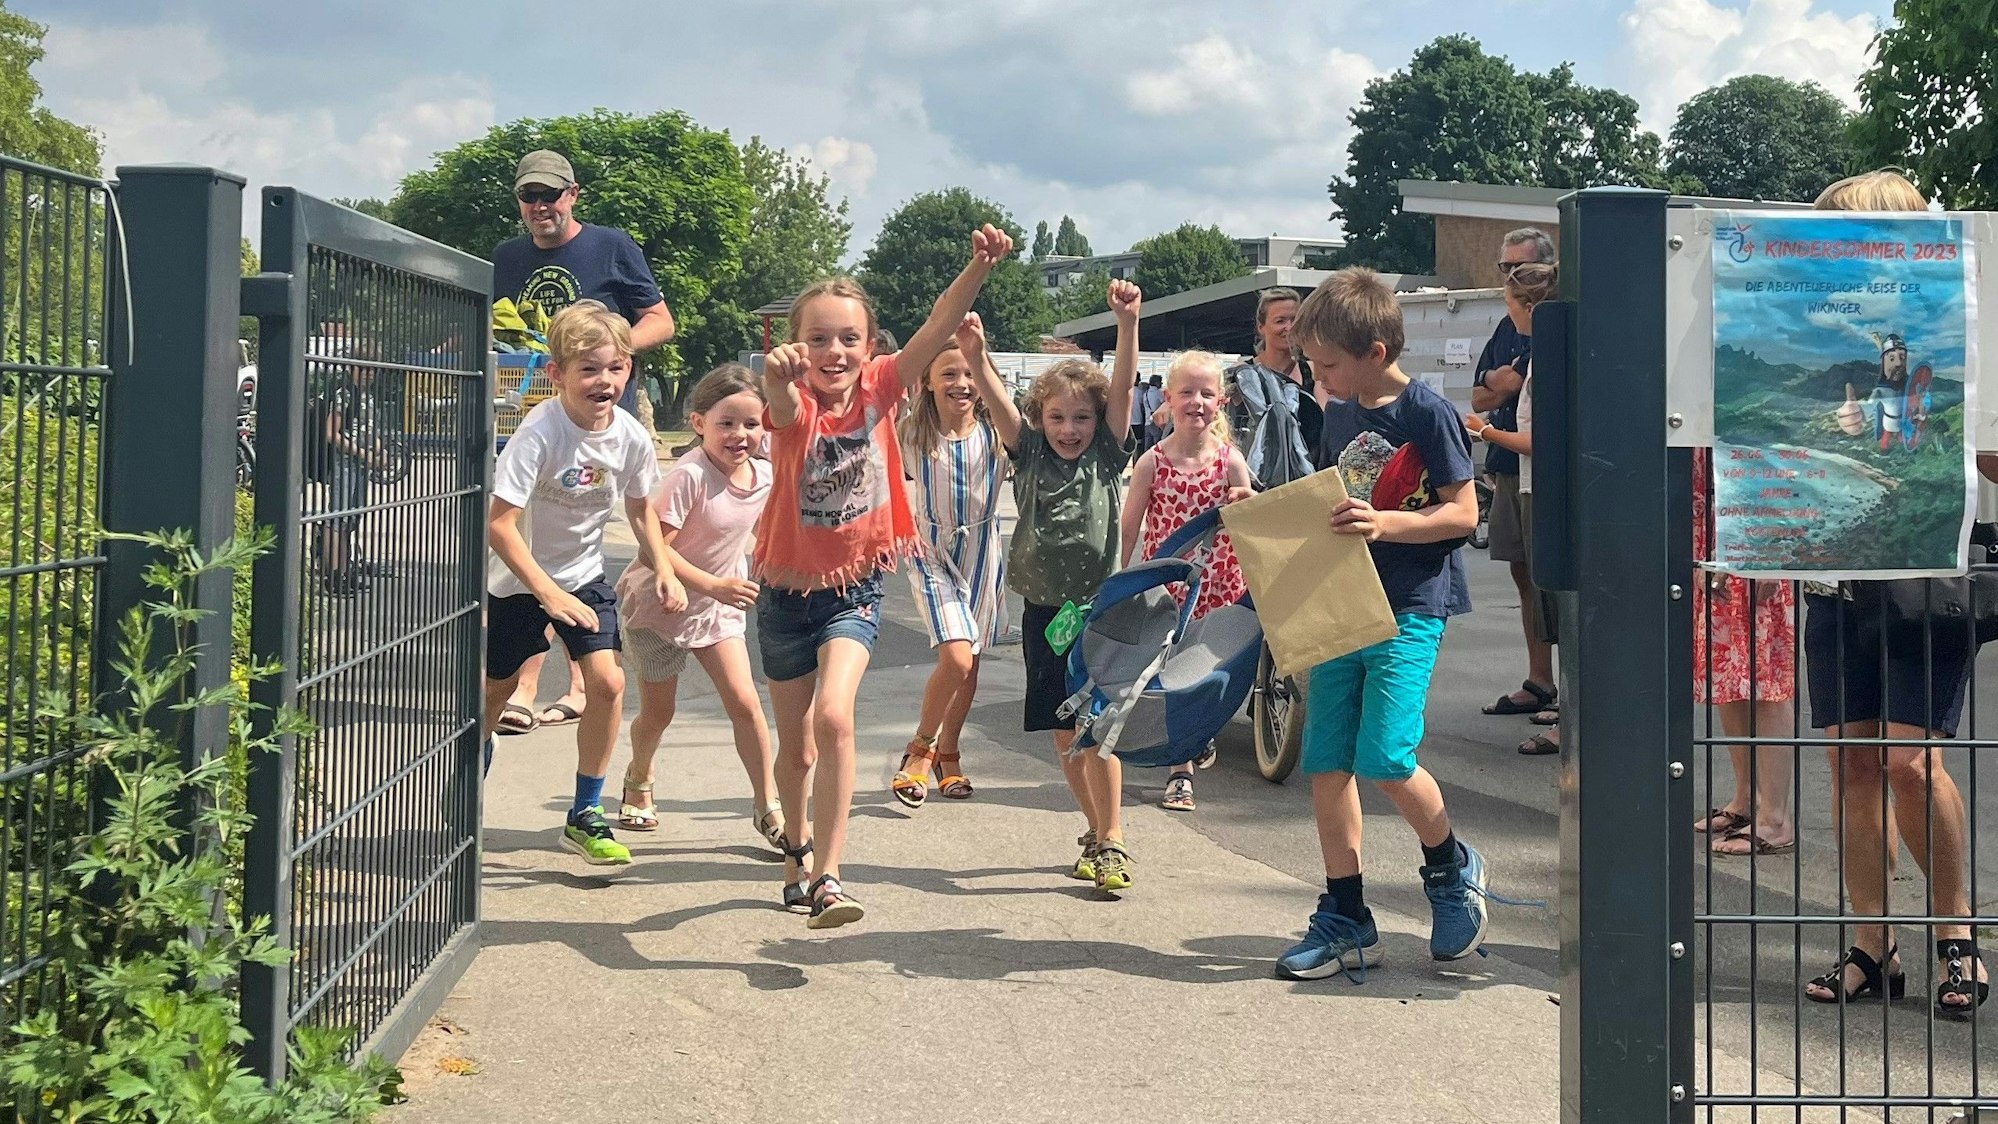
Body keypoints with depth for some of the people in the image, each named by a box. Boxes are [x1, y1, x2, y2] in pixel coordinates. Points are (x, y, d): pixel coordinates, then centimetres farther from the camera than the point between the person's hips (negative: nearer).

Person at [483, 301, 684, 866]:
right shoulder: (539, 433, -27)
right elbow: (500, 524, -29)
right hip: (521, 581, -3)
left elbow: (640, 508, 7)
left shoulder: (631, 436, -12)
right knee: (497, 690, 11)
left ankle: (585, 816, 3)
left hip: (586, 576, 4)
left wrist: (664, 569, -6)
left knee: (608, 682, -11)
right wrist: (549, 593, -33)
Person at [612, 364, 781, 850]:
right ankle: (639, 780, 41)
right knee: (658, 711, 10)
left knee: (745, 703, -5)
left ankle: (767, 806, 6)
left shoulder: (765, 477, -8)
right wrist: (712, 584, -34)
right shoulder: (690, 476, -28)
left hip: (718, 606, 4)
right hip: (658, 603, -4)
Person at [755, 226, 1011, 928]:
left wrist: (980, 266, -38)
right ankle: (798, 849, 42)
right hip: (788, 588, 0)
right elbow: (784, 409, -42)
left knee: (834, 717, -24)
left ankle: (827, 877, -20)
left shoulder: (879, 390, -9)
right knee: (795, 742, 14)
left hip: (855, 589, 0)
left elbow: (938, 327, -21)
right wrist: (779, 377, -66)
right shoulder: (793, 407, -16)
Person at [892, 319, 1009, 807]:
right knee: (956, 657, -17)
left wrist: (980, 356, -52)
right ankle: (919, 749, 4)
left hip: (982, 552, 2)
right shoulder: (912, 434, -9)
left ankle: (947, 753, 32)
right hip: (931, 553, -2)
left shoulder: (994, 432, -14)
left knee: (969, 663, 11)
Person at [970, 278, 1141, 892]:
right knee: (1064, 733, 9)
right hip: (1044, 608, 3)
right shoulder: (1030, 455, 5)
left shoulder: (1107, 457, 0)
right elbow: (995, 399, -9)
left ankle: (1111, 842, -2)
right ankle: (1096, 832, 22)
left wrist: (1127, 322, -26)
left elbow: (1124, 386, -13)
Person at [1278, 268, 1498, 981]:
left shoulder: (1427, 414, -9)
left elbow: (1462, 513, -12)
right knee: (1326, 762, 3)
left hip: (1411, 608, -7)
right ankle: (1344, 919, 12)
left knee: (1384, 757, -15)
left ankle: (1453, 869, 13)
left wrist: (1385, 523, -25)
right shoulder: (1339, 417, 13)